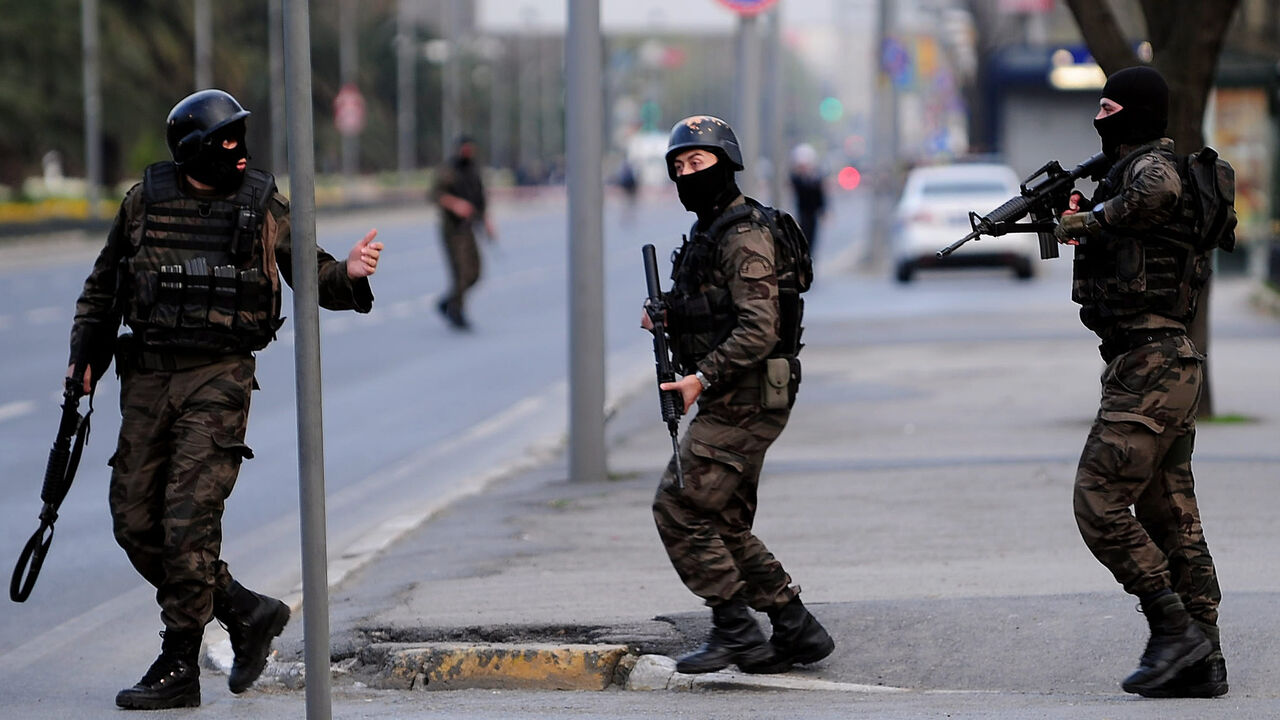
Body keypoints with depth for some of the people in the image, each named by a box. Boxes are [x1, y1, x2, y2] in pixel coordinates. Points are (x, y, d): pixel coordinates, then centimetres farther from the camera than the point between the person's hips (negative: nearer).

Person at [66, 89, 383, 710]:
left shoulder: (263, 205, 0)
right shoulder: (145, 201, 6)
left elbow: (310, 276, 5)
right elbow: (103, 285, 16)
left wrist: (347, 275, -17)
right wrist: (84, 357, 9)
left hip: (218, 379, -4)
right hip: (146, 378, 4)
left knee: (189, 518, -11)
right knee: (135, 520, 3)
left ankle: (179, 669, -3)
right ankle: (245, 612, 19)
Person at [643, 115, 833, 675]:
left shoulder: (744, 237, -15)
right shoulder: (707, 234, 17)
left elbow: (759, 330, -23)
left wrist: (701, 379, -24)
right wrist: (666, 320, 5)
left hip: (744, 403, -10)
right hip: (732, 404, 10)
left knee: (678, 508, -10)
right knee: (725, 525, 12)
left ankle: (735, 629, -4)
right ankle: (796, 629, 16)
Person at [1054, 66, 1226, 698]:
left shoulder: (1149, 165, -9)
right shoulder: (1135, 168, 21)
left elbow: (1158, 191, -29)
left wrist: (1086, 220, -14)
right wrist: (1083, 226, 19)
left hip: (1148, 367, -11)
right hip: (1169, 365, 11)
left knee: (1100, 505, -10)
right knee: (1171, 517, 9)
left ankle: (1175, 629, -10)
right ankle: (1202, 661, 10)